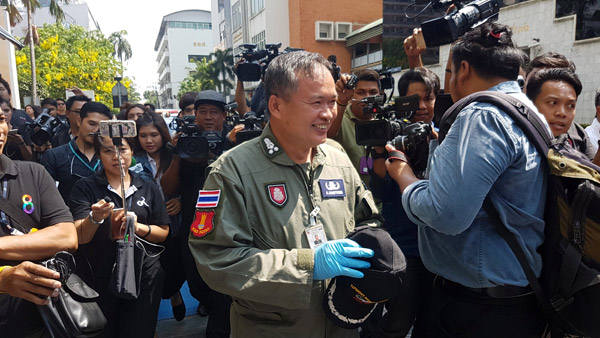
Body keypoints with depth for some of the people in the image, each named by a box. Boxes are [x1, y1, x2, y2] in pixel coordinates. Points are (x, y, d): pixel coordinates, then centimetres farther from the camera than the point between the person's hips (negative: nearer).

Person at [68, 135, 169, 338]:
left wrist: (138, 227, -13)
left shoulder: (148, 188, 5)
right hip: (98, 277, -1)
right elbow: (80, 237, -10)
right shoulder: (85, 188, -1)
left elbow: (163, 232, 5)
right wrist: (95, 218, -30)